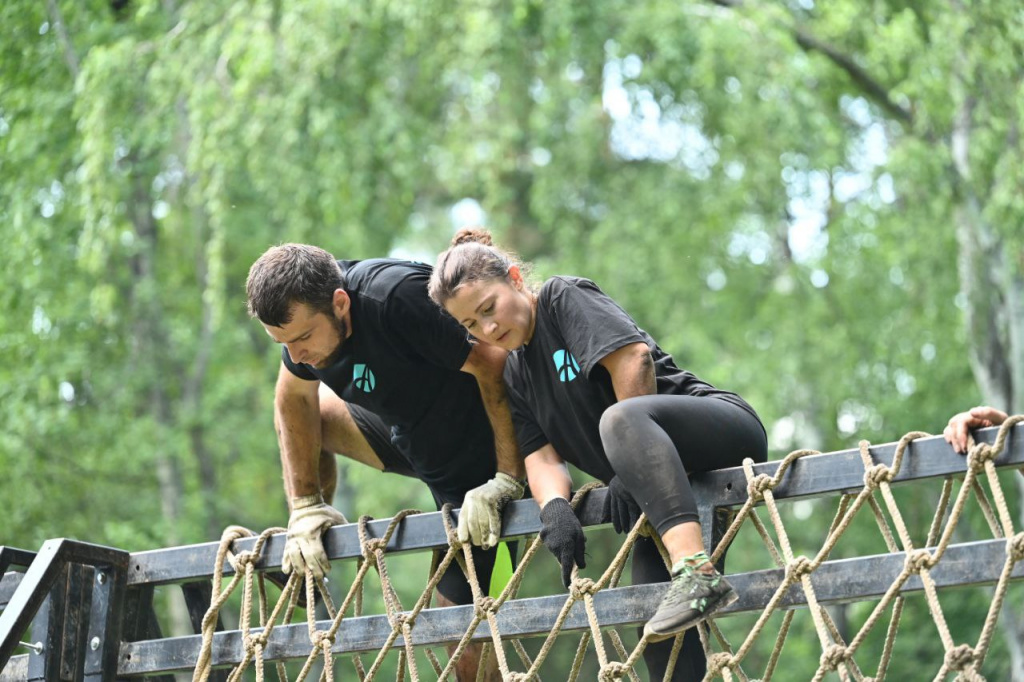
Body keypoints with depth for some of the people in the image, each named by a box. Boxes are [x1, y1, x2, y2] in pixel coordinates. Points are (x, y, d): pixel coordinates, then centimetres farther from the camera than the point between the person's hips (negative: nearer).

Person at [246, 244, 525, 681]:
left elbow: (497, 365, -35)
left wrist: (506, 480, -33)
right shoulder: (303, 316, -13)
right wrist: (305, 505, -4)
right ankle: (304, 565, 20)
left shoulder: (402, 297, -35)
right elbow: (293, 401, 1)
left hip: (477, 465, -7)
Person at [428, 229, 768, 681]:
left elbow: (634, 357, -17)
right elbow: (541, 456, 5)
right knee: (657, 625, -9)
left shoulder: (565, 297, -3)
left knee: (619, 418, -38)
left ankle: (697, 572, -50)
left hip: (726, 428, -7)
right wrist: (553, 506, -18)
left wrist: (629, 470, -17)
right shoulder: (516, 377, 17)